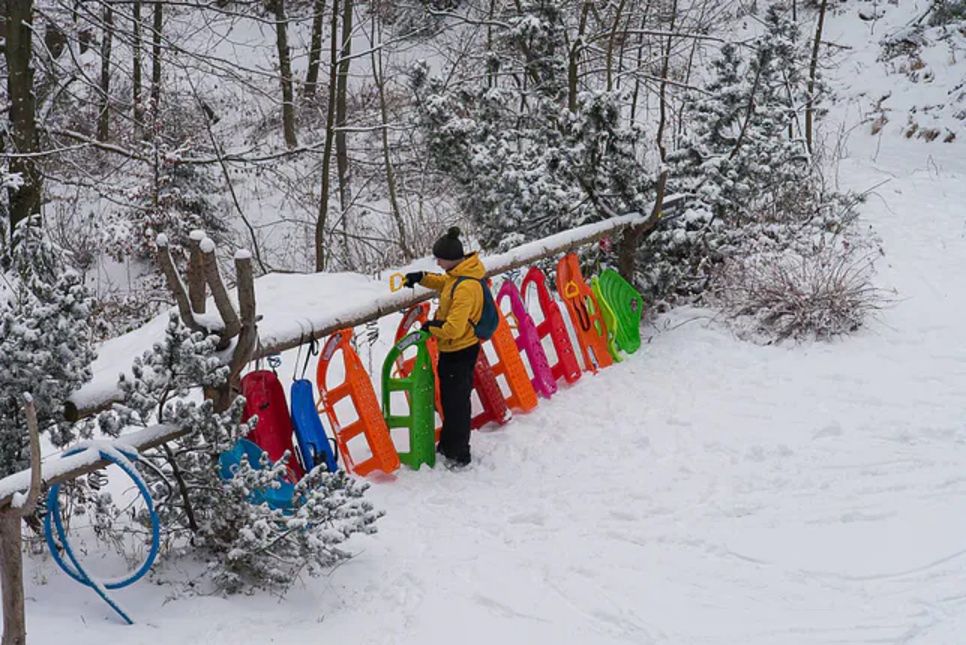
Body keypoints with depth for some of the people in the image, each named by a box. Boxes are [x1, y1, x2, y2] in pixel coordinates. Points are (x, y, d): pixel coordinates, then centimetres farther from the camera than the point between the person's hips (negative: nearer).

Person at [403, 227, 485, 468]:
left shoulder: (465, 287, -30)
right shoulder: (458, 275, 0)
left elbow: (453, 328, -32)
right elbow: (444, 283, 24)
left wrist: (431, 328, -14)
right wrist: (422, 278, 8)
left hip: (460, 352, -10)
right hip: (451, 349, 10)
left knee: (457, 402, 3)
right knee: (449, 399, 22)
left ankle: (458, 455, 16)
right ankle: (448, 445, 37)